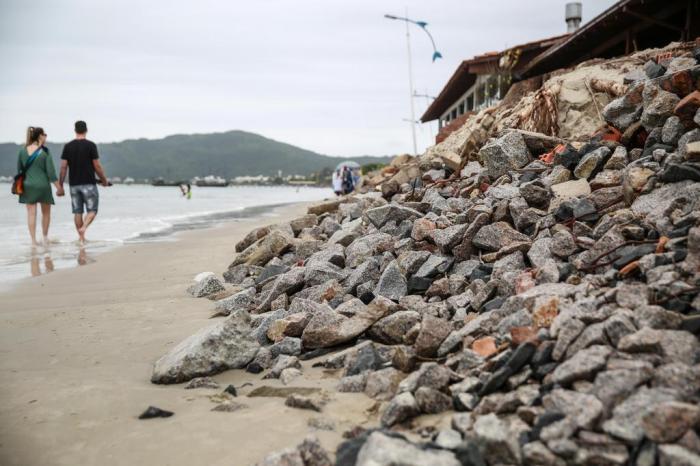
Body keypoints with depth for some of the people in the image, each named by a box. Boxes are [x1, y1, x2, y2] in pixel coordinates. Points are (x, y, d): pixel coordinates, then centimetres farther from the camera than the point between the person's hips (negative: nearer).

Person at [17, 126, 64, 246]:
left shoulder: (22, 151, 1)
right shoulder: (45, 152, -10)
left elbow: (19, 170, 7)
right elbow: (51, 172, -11)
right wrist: (59, 188, -5)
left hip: (28, 186, 3)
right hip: (43, 186, -3)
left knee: (31, 213, 4)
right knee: (46, 212, 15)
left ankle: (33, 240, 1)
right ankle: (45, 237, 22)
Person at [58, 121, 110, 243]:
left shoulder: (68, 146, 4)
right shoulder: (91, 145, -6)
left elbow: (63, 167, 1)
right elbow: (97, 166, -6)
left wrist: (60, 185, 6)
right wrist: (104, 180, 7)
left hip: (74, 184, 4)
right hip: (89, 183, -4)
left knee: (77, 211, 9)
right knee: (92, 210, 4)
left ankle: (81, 237, 11)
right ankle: (83, 227, -20)